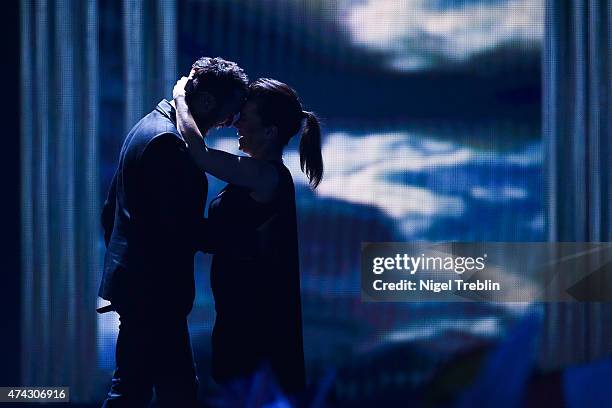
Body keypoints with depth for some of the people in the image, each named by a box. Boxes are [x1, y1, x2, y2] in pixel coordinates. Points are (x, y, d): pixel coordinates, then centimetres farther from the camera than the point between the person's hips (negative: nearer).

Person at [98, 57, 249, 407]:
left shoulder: (149, 126, 15)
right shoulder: (168, 142, -18)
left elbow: (111, 210, 21)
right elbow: (182, 227, -22)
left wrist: (118, 266, 25)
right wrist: (241, 239, -14)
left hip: (134, 283, 11)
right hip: (154, 290, -11)